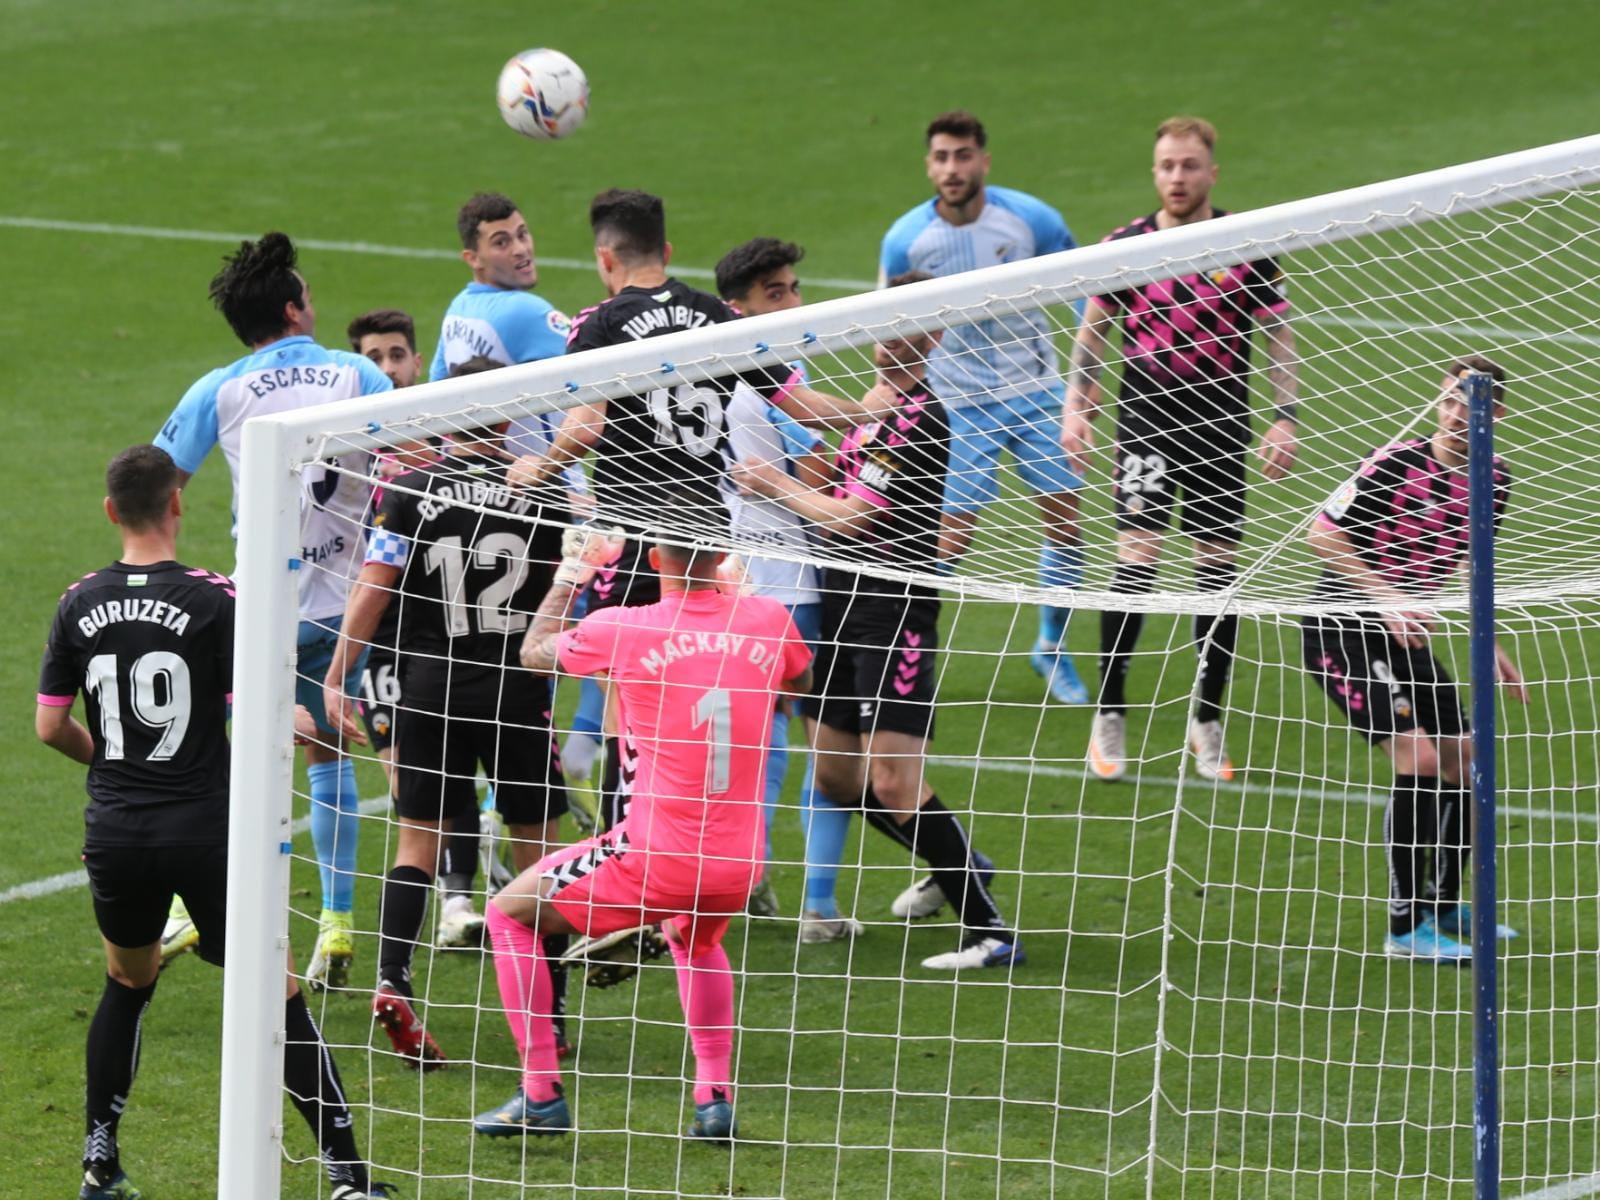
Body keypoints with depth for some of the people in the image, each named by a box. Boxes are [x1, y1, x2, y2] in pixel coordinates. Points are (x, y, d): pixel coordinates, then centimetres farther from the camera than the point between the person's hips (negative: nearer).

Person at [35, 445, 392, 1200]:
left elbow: (50, 726, 7)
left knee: (128, 982, 25)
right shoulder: (213, 600, -11)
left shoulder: (79, 604, 2)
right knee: (274, 993, 3)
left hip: (114, 828, 4)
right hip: (204, 827, -4)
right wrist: (299, 722, 10)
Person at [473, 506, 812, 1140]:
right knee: (693, 940, 38)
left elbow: (534, 652, 11)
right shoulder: (768, 620, -2)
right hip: (739, 865, 5)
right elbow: (799, 683, 23)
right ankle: (715, 1098, 22)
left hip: (655, 861, -5)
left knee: (510, 914, 15)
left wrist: (568, 577, 27)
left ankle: (541, 1096, 10)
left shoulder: (622, 630, -10)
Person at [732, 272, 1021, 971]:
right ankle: (955, 868, 34)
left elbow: (852, 517, -16)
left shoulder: (922, 422, -16)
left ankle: (988, 930, -10)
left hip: (894, 611, -10)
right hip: (844, 606, 10)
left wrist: (777, 487, 0)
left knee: (893, 783, -15)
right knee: (837, 778, 14)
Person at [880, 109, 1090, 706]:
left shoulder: (1030, 219, -11)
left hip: (1036, 391, 2)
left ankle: (1052, 646, 22)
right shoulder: (905, 240, -10)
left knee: (1064, 521, 3)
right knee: (953, 536, -7)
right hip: (959, 404, -2)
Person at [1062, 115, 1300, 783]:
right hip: (1146, 421, -1)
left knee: (1218, 569, 3)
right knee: (1137, 561, -11)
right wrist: (1075, 408, 1)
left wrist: (1286, 419, -4)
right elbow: (1092, 332, 11)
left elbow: (1279, 338, 5)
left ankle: (1208, 721, 15)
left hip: (1221, 427, 1)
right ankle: (1109, 717, -3)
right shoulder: (1127, 245, 2)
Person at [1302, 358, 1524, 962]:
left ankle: (1446, 909, 30)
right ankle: (1407, 927, -12)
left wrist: (1491, 645, 12)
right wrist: (1384, 596, -23)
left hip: (1403, 634, 8)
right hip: (1341, 630, -8)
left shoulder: (1493, 481, 2)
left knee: (1461, 764, 10)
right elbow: (1322, 534, -15)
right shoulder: (1395, 463, -19)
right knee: (1417, 759, -19)